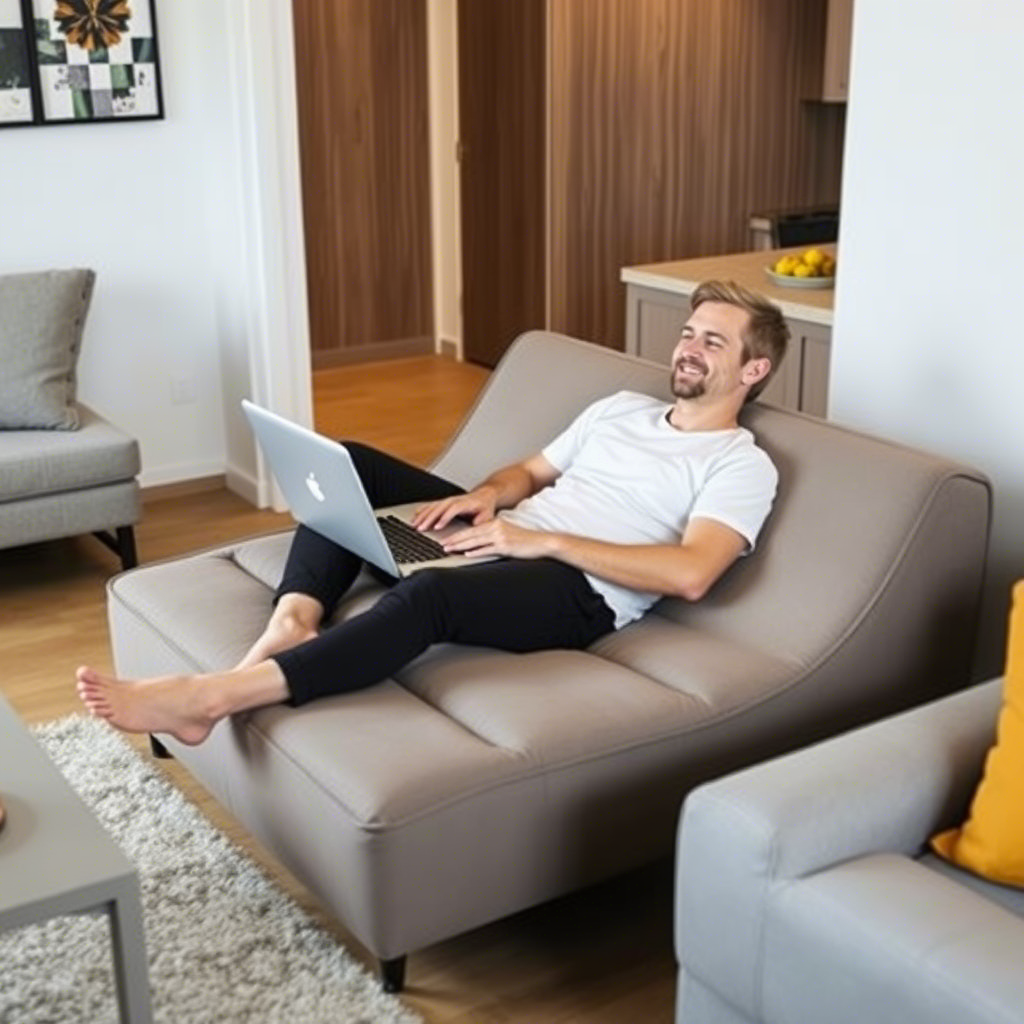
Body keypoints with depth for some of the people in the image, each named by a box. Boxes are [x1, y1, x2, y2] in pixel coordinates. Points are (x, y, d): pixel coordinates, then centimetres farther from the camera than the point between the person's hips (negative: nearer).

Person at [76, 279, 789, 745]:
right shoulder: (621, 407, 23)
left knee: (430, 592, -39)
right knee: (352, 465, -3)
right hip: (508, 544, 9)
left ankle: (208, 697, -43)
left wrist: (544, 539, -20)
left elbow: (690, 575, -18)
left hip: (577, 588, -9)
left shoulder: (743, 465, -1)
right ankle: (294, 620, -26)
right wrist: (485, 497, 0)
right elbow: (530, 471, 27)